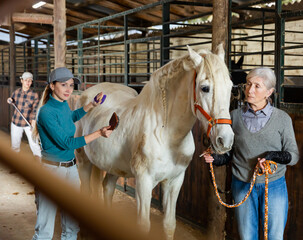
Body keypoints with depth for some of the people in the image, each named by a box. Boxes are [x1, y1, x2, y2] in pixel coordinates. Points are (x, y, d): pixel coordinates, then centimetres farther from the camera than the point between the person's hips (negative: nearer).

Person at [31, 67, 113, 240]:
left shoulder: (64, 105, 5)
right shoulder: (46, 112, -18)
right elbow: (66, 143, -18)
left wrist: (92, 105, 18)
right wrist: (99, 133, -17)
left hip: (71, 168, 8)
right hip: (51, 170, -8)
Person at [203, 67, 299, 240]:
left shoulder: (282, 118, -5)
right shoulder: (235, 116, 0)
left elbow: (294, 155, -3)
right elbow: (230, 152, 7)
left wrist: (274, 156, -22)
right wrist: (217, 158, -14)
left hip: (274, 186, -1)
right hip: (242, 185, 2)